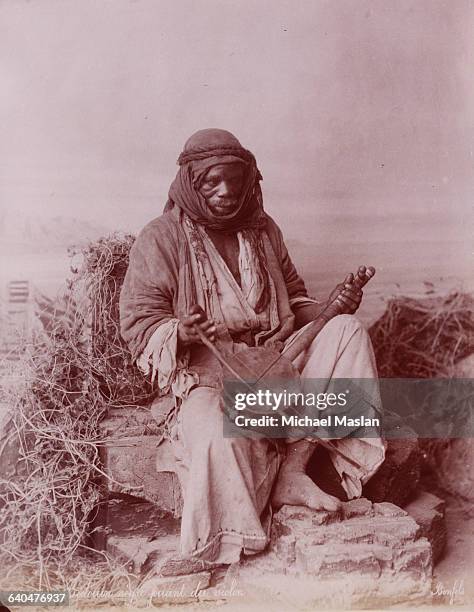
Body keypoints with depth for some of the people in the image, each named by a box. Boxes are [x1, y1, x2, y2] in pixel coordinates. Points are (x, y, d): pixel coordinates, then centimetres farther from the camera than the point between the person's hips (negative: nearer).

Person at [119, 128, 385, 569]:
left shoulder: (263, 230, 13)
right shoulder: (160, 239, -3)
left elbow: (294, 301, 21)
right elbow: (139, 323, -6)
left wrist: (330, 308, -1)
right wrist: (180, 334, -29)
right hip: (205, 371, -6)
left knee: (347, 330, -14)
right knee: (219, 435, -37)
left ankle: (292, 470, -14)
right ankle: (237, 535, -3)